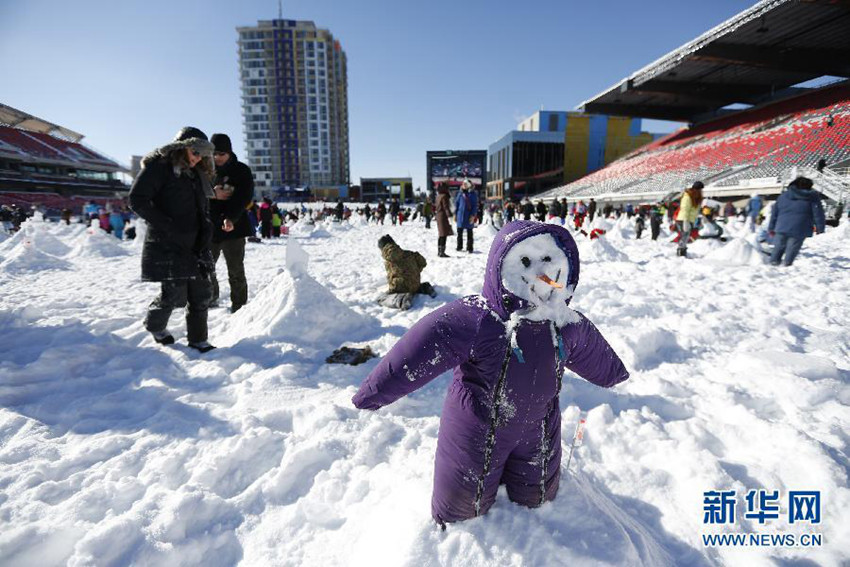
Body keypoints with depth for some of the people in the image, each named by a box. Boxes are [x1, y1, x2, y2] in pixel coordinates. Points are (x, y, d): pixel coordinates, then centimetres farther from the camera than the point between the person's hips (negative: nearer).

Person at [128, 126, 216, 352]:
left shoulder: (198, 175, 17)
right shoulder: (158, 166, -5)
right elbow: (137, 200, -12)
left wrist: (204, 244, 4)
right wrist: (168, 226, -18)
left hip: (194, 246, 7)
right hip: (167, 246, -7)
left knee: (202, 293, 5)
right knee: (175, 294, -5)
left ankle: (197, 339, 20)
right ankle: (154, 324, 27)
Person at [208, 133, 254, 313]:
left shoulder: (242, 171, -2)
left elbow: (244, 198, -13)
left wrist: (231, 218, -29)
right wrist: (212, 194, -15)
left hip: (233, 227, -4)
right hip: (209, 227, 4)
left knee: (236, 271, -2)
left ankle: (239, 308, 6)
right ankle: (211, 298, 35)